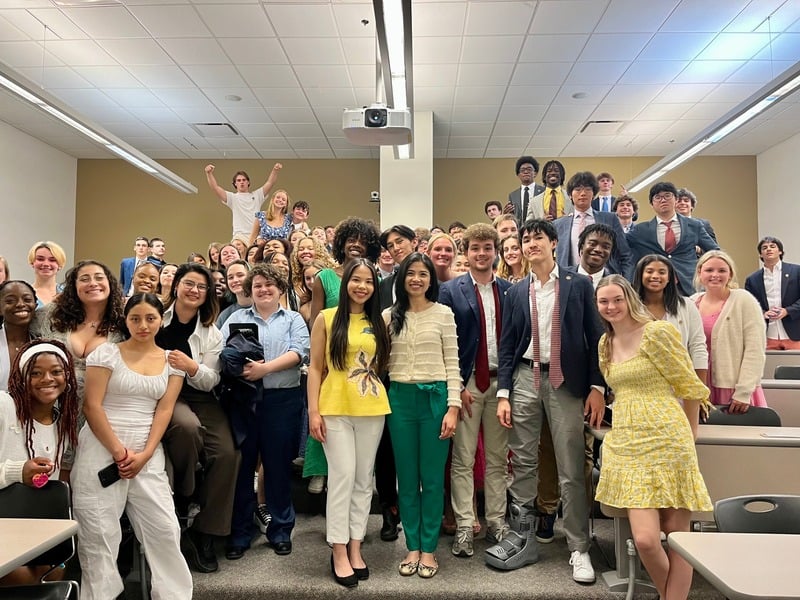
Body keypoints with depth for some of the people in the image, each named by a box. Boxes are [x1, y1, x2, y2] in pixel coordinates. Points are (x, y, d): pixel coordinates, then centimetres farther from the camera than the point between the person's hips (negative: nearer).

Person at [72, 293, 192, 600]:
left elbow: (164, 410, 2)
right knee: (98, 533, 1)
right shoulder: (107, 352, -2)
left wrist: (145, 454, -8)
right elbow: (92, 406, -7)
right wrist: (118, 451, -11)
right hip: (101, 450, -2)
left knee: (164, 528, 1)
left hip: (148, 454, 3)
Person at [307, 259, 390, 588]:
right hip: (335, 408, -3)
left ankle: (355, 547, 21)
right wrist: (313, 411, -9)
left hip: (372, 409, 3)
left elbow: (383, 364, 13)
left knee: (364, 479, 9)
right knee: (342, 476, -3)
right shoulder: (326, 318, 0)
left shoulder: (379, 323, 8)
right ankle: (339, 552, 10)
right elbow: (315, 368, -3)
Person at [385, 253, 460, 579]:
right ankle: (412, 547, 23)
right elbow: (383, 361, 9)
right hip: (400, 398, 3)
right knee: (406, 477, 10)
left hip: (435, 397, -2)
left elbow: (452, 363, -2)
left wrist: (453, 406, -8)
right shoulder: (390, 315, 7)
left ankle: (428, 549, 19)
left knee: (432, 477, 5)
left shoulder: (443, 313, 0)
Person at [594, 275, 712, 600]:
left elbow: (689, 386, 0)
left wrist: (688, 433, 12)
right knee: (645, 539, -4)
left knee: (676, 535, 3)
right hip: (626, 444, 5)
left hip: (666, 442, -4)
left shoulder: (656, 332, -7)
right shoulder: (605, 343, 14)